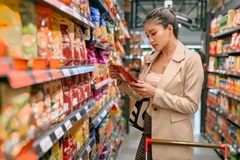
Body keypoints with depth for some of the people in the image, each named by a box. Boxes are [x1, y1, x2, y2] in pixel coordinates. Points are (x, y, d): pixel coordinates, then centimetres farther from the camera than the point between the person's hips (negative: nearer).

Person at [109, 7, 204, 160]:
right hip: (148, 130, 5)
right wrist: (121, 80, -6)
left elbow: (191, 105, -15)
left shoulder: (191, 59, -13)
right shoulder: (149, 58, 3)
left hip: (173, 135, -5)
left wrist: (156, 93, -24)